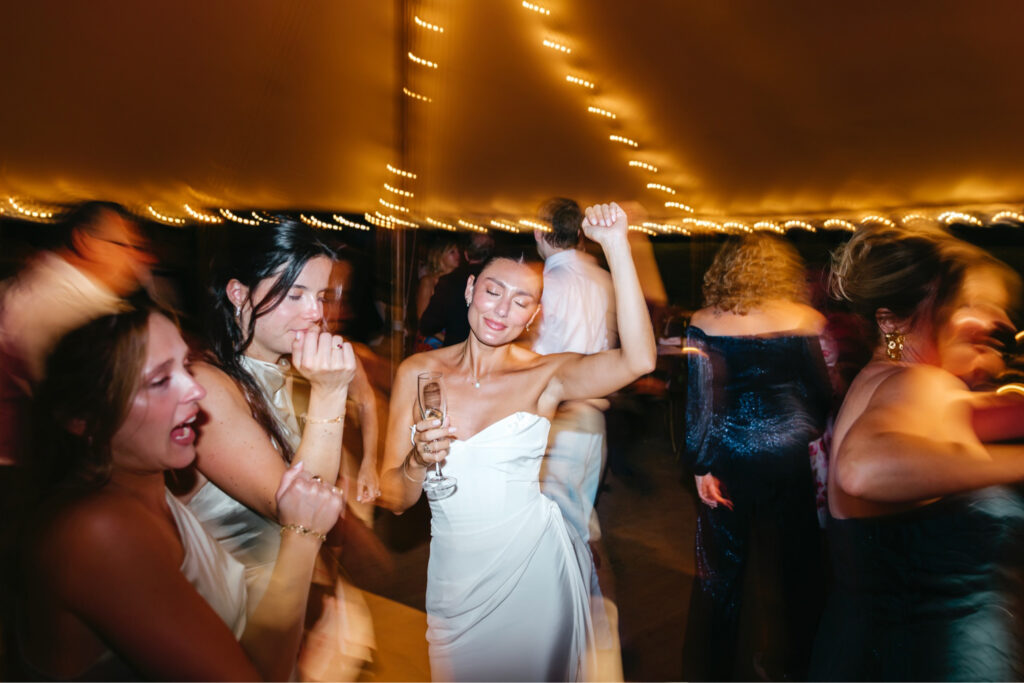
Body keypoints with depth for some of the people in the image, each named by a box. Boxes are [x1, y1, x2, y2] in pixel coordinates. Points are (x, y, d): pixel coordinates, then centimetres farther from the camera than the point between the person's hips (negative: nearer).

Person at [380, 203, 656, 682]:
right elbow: (394, 499, -2)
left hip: (535, 569, -1)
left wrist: (617, 246, -29)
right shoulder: (417, 372, -4)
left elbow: (638, 360, -28)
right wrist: (418, 462, -24)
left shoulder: (545, 376, -9)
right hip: (456, 578, 2)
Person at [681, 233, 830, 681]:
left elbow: (700, 398, -9)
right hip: (792, 451, 1)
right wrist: (813, 438, 13)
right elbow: (825, 392, -1)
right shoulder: (809, 321, -4)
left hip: (730, 454, -1)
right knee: (792, 561, 18)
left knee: (723, 564, 12)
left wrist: (701, 465, -6)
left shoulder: (704, 323, -7)